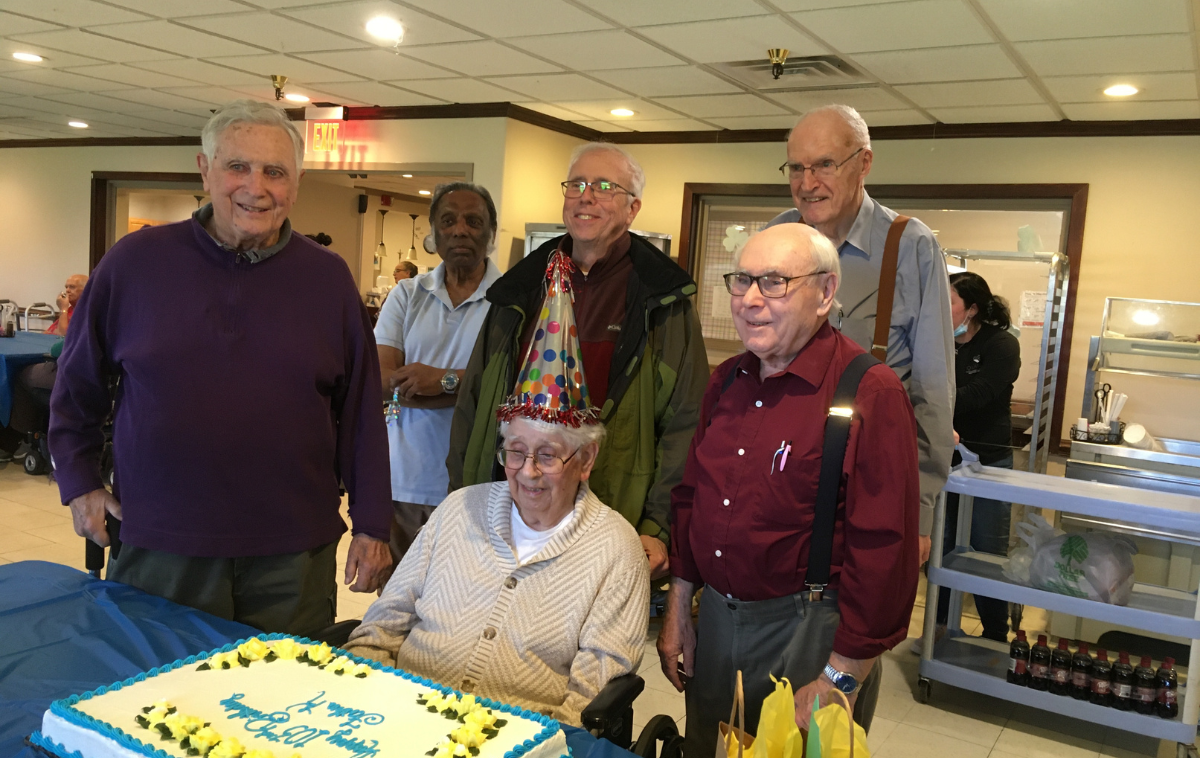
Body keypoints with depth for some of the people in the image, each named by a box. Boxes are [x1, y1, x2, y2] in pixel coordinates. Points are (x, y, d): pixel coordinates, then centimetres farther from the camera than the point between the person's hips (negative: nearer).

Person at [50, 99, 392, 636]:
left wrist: (372, 526, 3)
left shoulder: (329, 278, 2)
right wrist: (80, 483, 10)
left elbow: (360, 410, 4)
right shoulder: (134, 261, 1)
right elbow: (77, 386, 13)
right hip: (158, 552, 0)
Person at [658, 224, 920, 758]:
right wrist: (677, 612, 12)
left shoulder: (870, 394, -18)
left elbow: (883, 550, -20)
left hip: (810, 631, -6)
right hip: (717, 618, 7)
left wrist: (841, 679, -18)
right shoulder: (726, 382, 4)